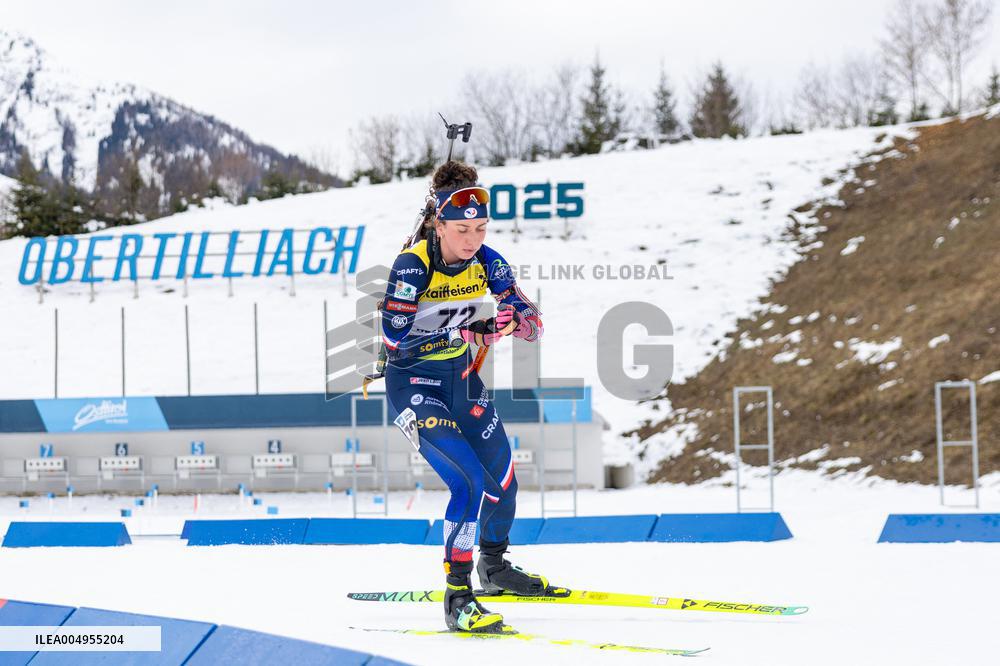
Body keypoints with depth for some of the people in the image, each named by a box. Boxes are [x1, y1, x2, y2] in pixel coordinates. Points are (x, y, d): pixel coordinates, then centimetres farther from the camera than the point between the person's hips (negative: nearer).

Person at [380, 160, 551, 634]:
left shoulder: (486, 261, -8)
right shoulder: (413, 265, -23)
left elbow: (534, 326, -7)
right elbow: (393, 337, -29)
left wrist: (513, 319, -31)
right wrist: (466, 332, -34)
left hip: (462, 378, 6)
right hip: (414, 383, -6)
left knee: (503, 482, 15)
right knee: (470, 483, -19)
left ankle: (494, 567, 42)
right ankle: (457, 599, -11)